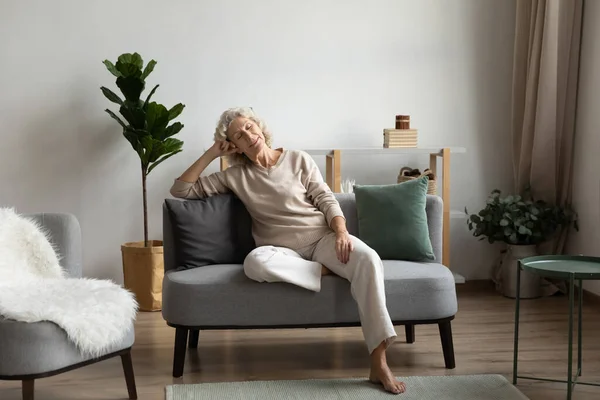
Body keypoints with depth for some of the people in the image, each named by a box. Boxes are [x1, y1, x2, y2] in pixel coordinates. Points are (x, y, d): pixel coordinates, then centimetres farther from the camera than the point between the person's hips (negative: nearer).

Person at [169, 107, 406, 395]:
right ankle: (328, 270, -19)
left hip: (322, 237, 0)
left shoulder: (299, 160, 9)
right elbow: (181, 190, 8)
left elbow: (326, 200, 3)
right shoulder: (236, 176, 9)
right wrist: (211, 154, 3)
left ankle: (379, 365, -37)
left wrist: (341, 232, -16)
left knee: (367, 259, -33)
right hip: (284, 251, 0)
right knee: (255, 261, -38)